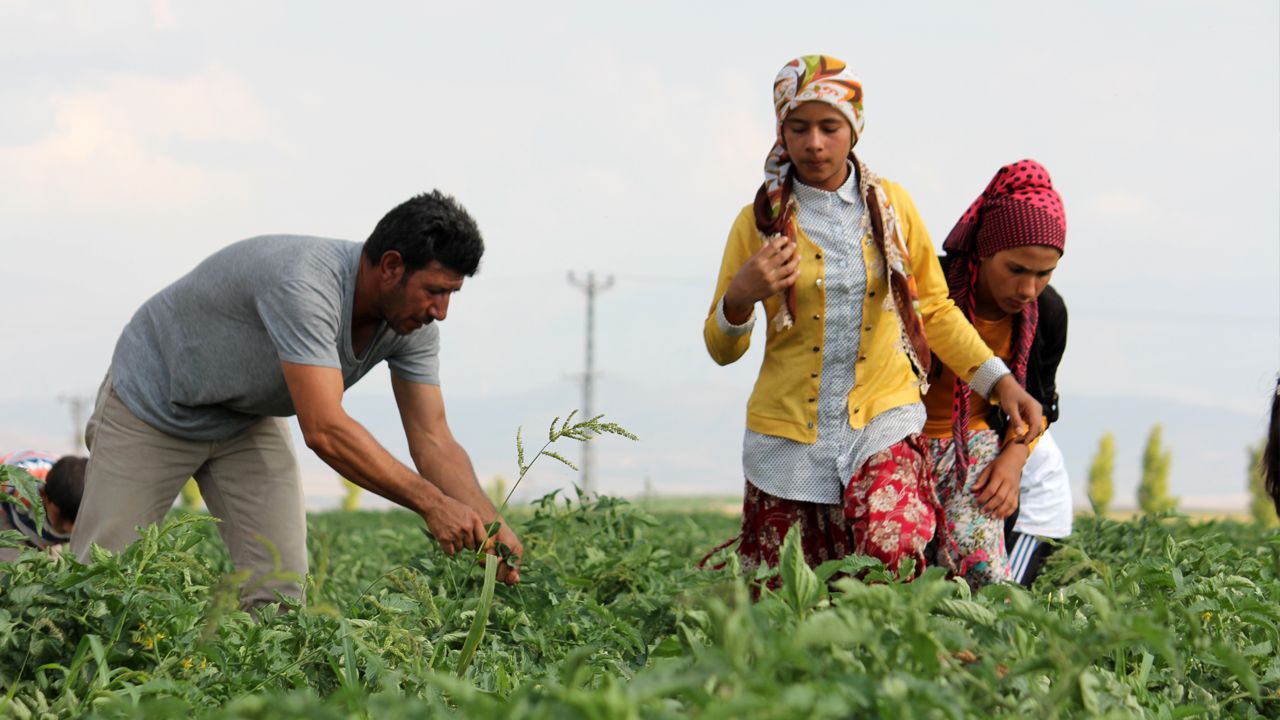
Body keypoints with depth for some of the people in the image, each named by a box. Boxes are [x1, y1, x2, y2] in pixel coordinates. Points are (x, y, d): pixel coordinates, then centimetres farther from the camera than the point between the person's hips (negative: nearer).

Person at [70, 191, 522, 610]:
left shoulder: (413, 321, -16)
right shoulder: (304, 284, -40)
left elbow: (433, 441, -14)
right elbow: (326, 432, -46)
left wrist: (489, 524, -30)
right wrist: (431, 503, -46)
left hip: (247, 417, 7)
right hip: (153, 403, -7)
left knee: (279, 588, -7)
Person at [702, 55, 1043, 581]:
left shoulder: (891, 205, 5)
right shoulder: (760, 222, 1)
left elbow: (935, 310, 15)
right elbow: (722, 349, 4)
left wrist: (998, 381, 4)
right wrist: (741, 297, -17)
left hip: (882, 419, 0)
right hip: (789, 429, 0)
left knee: (891, 552, -27)